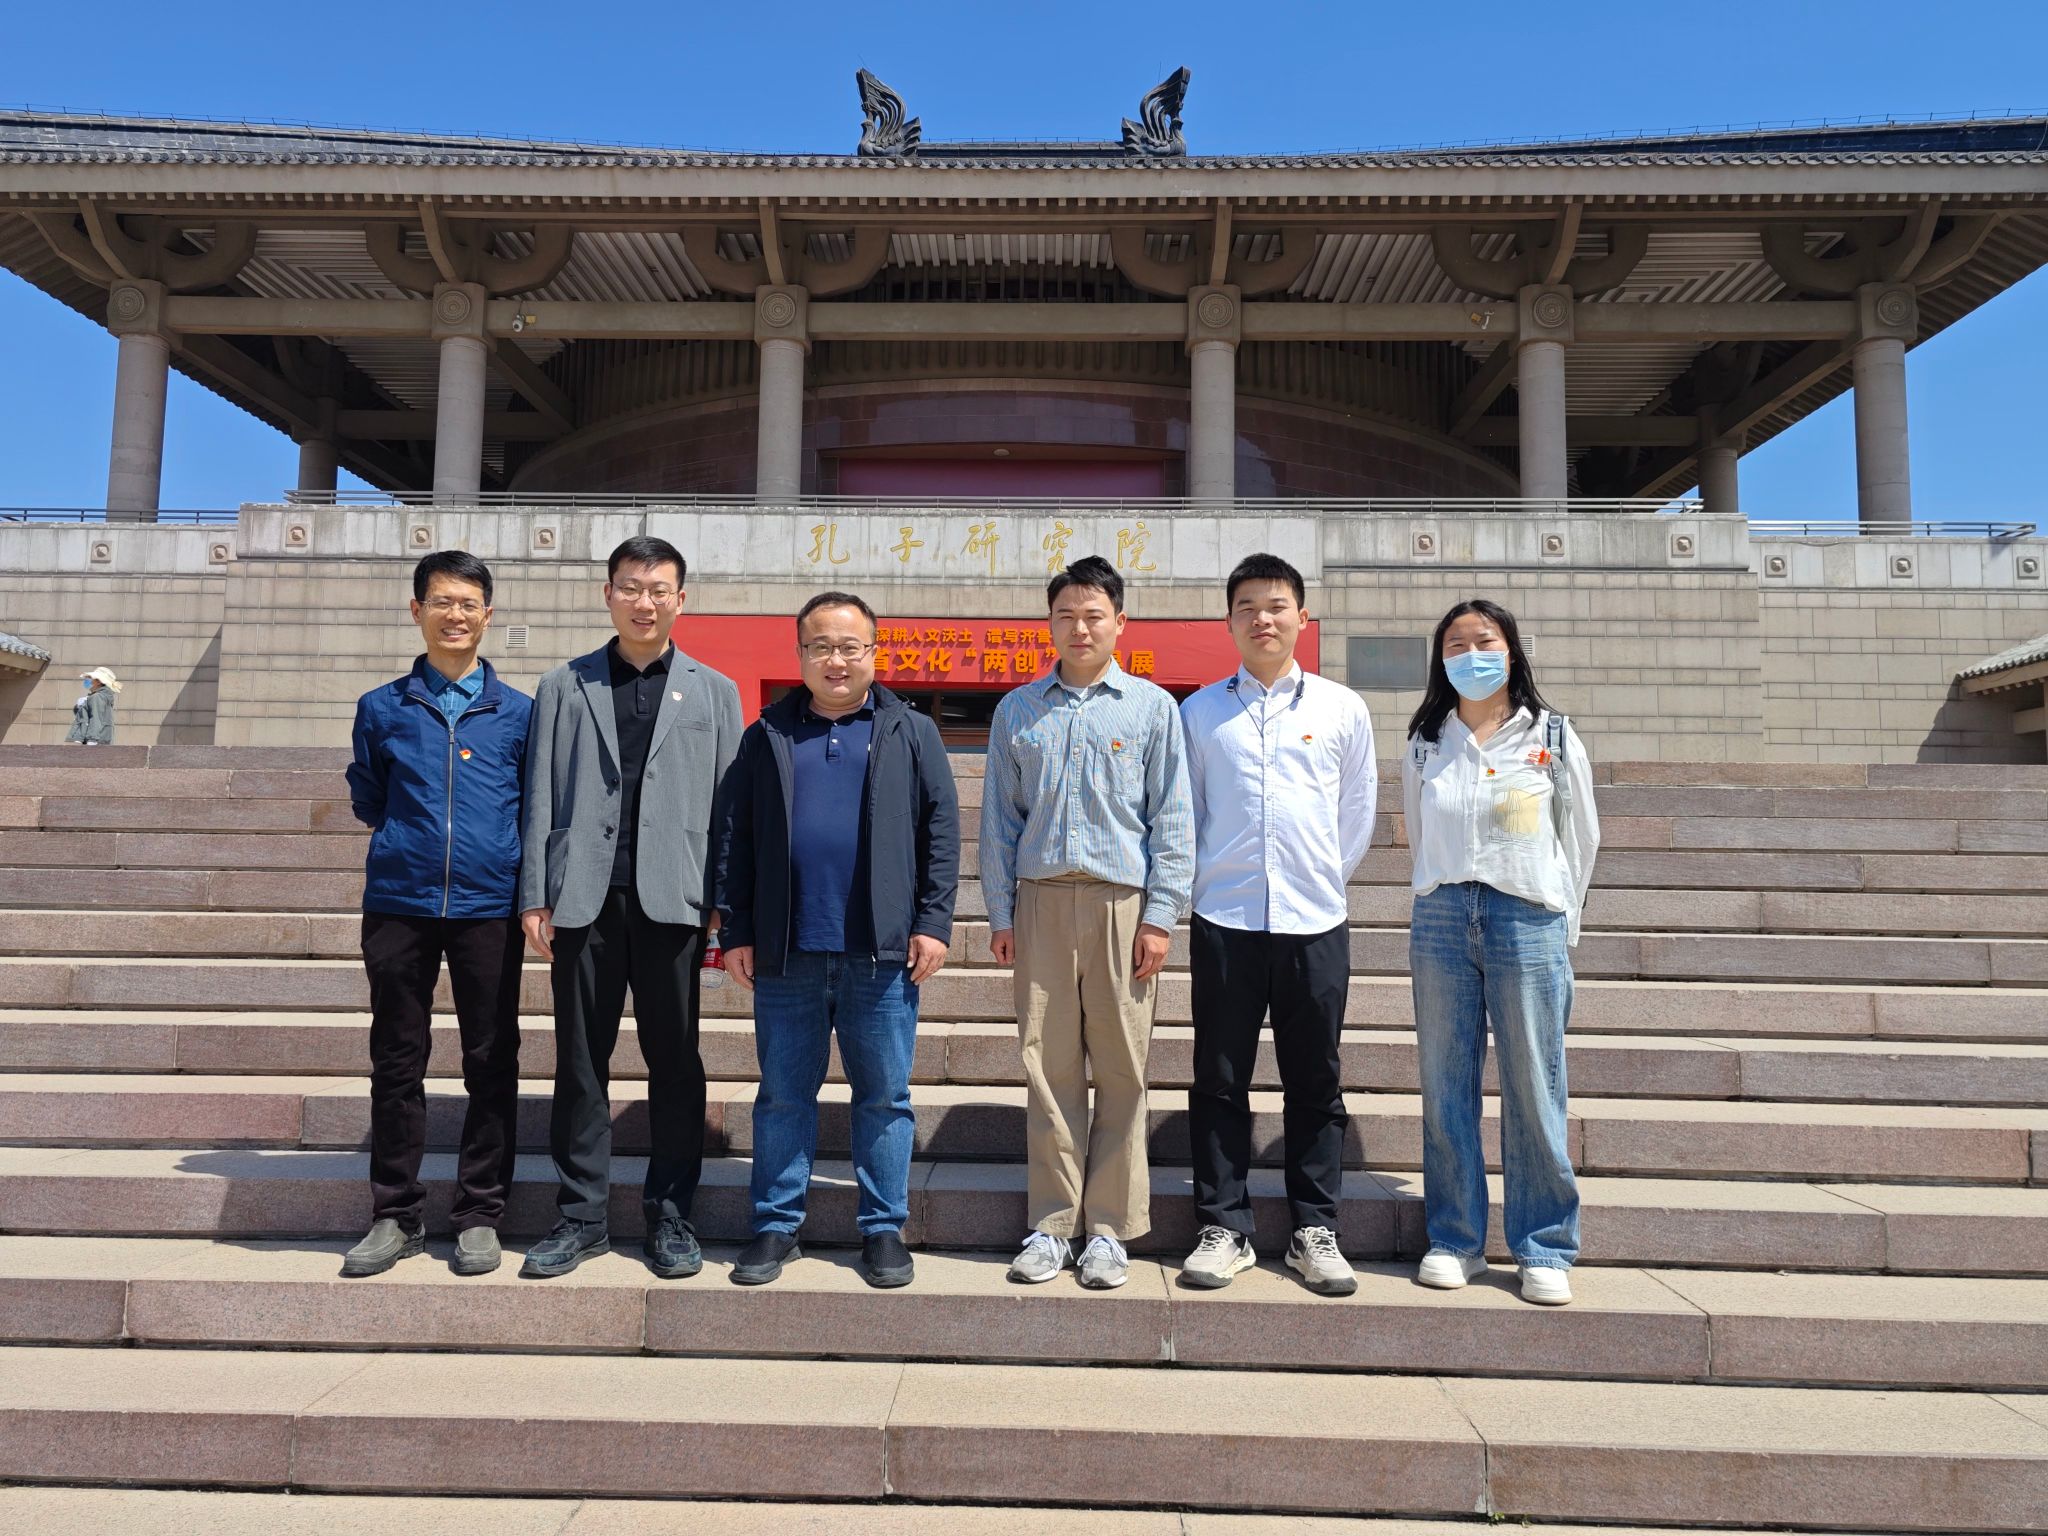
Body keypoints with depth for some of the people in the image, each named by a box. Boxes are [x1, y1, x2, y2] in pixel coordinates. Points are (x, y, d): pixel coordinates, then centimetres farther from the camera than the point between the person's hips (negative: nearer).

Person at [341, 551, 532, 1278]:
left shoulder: (519, 712, 6)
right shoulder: (381, 708, 8)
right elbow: (366, 800, 18)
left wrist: (526, 880, 3)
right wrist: (408, 836, 8)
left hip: (489, 906, -1)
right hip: (399, 903, 1)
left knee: (491, 1063, 4)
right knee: (397, 1062, 7)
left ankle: (480, 1216, 16)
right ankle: (395, 1216, 20)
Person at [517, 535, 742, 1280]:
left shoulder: (713, 691, 11)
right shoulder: (564, 686, 11)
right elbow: (542, 797, 7)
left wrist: (727, 903, -1)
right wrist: (535, 897, 0)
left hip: (672, 900, 0)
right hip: (584, 898, 1)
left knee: (674, 1061, 5)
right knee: (580, 1060, 7)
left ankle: (670, 1213, 17)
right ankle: (583, 1213, 18)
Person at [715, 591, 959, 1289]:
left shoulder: (911, 733, 7)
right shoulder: (767, 736, 10)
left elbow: (941, 830, 3)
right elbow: (735, 838, 8)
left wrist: (933, 922, -5)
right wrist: (737, 932, 3)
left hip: (881, 952, -1)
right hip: (785, 953, 1)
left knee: (884, 1097, 7)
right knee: (783, 1096, 10)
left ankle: (884, 1229, 19)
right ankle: (776, 1226, 22)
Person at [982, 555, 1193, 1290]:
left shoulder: (1152, 706, 6)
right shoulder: (1018, 711, 13)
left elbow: (1172, 818, 3)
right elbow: (999, 816, 13)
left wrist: (1161, 915, -3)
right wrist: (999, 911, 6)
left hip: (1121, 900, -1)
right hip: (1041, 900, 2)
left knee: (1120, 1069, 2)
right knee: (1047, 1065, 3)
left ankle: (1109, 1228, 13)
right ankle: (1052, 1224, 14)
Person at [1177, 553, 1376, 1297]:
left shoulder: (1342, 708, 6)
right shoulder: (1199, 712, 6)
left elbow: (1357, 814, 13)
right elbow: (1183, 812, 11)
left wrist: (1322, 877, 11)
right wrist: (1204, 879, 7)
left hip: (1315, 922, 0)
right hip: (1224, 921, 0)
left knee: (1315, 1083, 7)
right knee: (1219, 1081, 5)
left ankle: (1315, 1231, 19)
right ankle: (1224, 1229, 16)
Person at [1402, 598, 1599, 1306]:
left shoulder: (1553, 736, 6)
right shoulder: (1425, 743, 11)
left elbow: (1581, 836, 11)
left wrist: (1560, 921, 10)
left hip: (1529, 920, -2)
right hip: (1442, 920, 2)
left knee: (1534, 1090, 0)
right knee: (1445, 1087, 4)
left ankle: (1544, 1249, 12)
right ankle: (1455, 1240, 15)